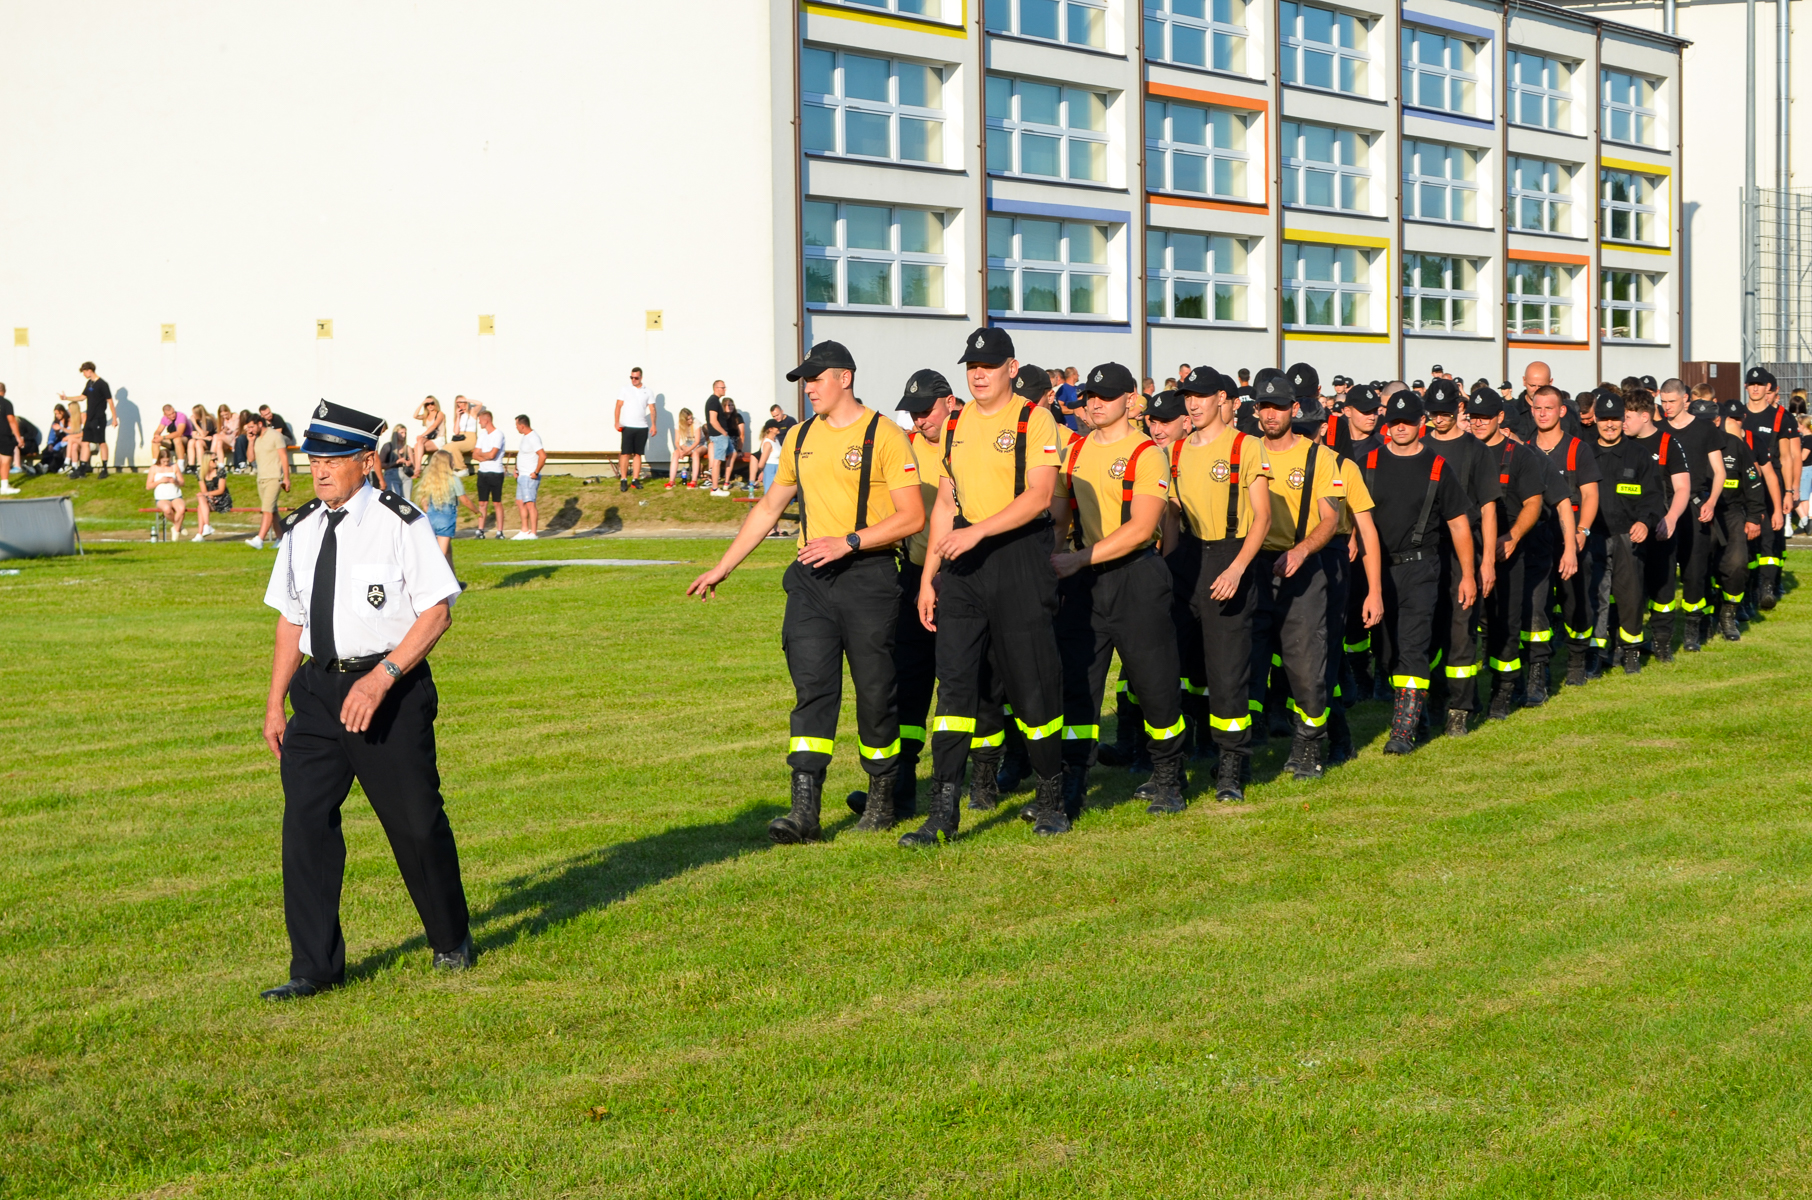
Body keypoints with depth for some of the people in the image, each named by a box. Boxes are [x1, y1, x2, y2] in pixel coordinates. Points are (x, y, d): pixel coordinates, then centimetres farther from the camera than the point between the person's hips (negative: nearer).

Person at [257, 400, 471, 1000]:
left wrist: (382, 677, -20)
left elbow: (436, 611, -12)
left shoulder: (400, 523, -10)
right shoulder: (300, 531, 8)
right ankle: (314, 967, 7)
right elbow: (291, 618, 15)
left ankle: (451, 941, 30)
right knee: (306, 820, -2)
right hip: (319, 685, 5)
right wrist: (276, 703, 11)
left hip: (391, 688, -5)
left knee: (415, 820, 5)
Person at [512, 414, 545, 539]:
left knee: (530, 503, -10)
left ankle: (533, 533, -9)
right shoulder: (525, 436, 14)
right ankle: (524, 530, 19)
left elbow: (543, 456, -28)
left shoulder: (533, 438, -18)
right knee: (520, 502, 13)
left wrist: (536, 472, -23)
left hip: (530, 477, -10)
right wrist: (516, 469, 17)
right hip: (522, 476, 10)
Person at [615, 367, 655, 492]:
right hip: (627, 426, -2)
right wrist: (617, 422, -12)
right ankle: (623, 480, -3)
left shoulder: (648, 392, 9)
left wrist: (653, 425, -4)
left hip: (642, 428, 2)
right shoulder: (625, 389, 3)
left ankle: (635, 479, 9)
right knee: (625, 453, -6)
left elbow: (652, 409, 8)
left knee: (638, 454, 4)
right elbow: (618, 405, -1)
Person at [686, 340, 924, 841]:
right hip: (811, 577, 5)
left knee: (874, 691, 3)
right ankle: (804, 809, -11)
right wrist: (722, 568, 20)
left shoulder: (883, 436, -5)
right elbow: (769, 508, 23)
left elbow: (911, 516, -10)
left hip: (868, 577, -4)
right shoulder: (801, 438, 14)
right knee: (812, 688, -5)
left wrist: (847, 541, -19)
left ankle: (882, 797, 20)